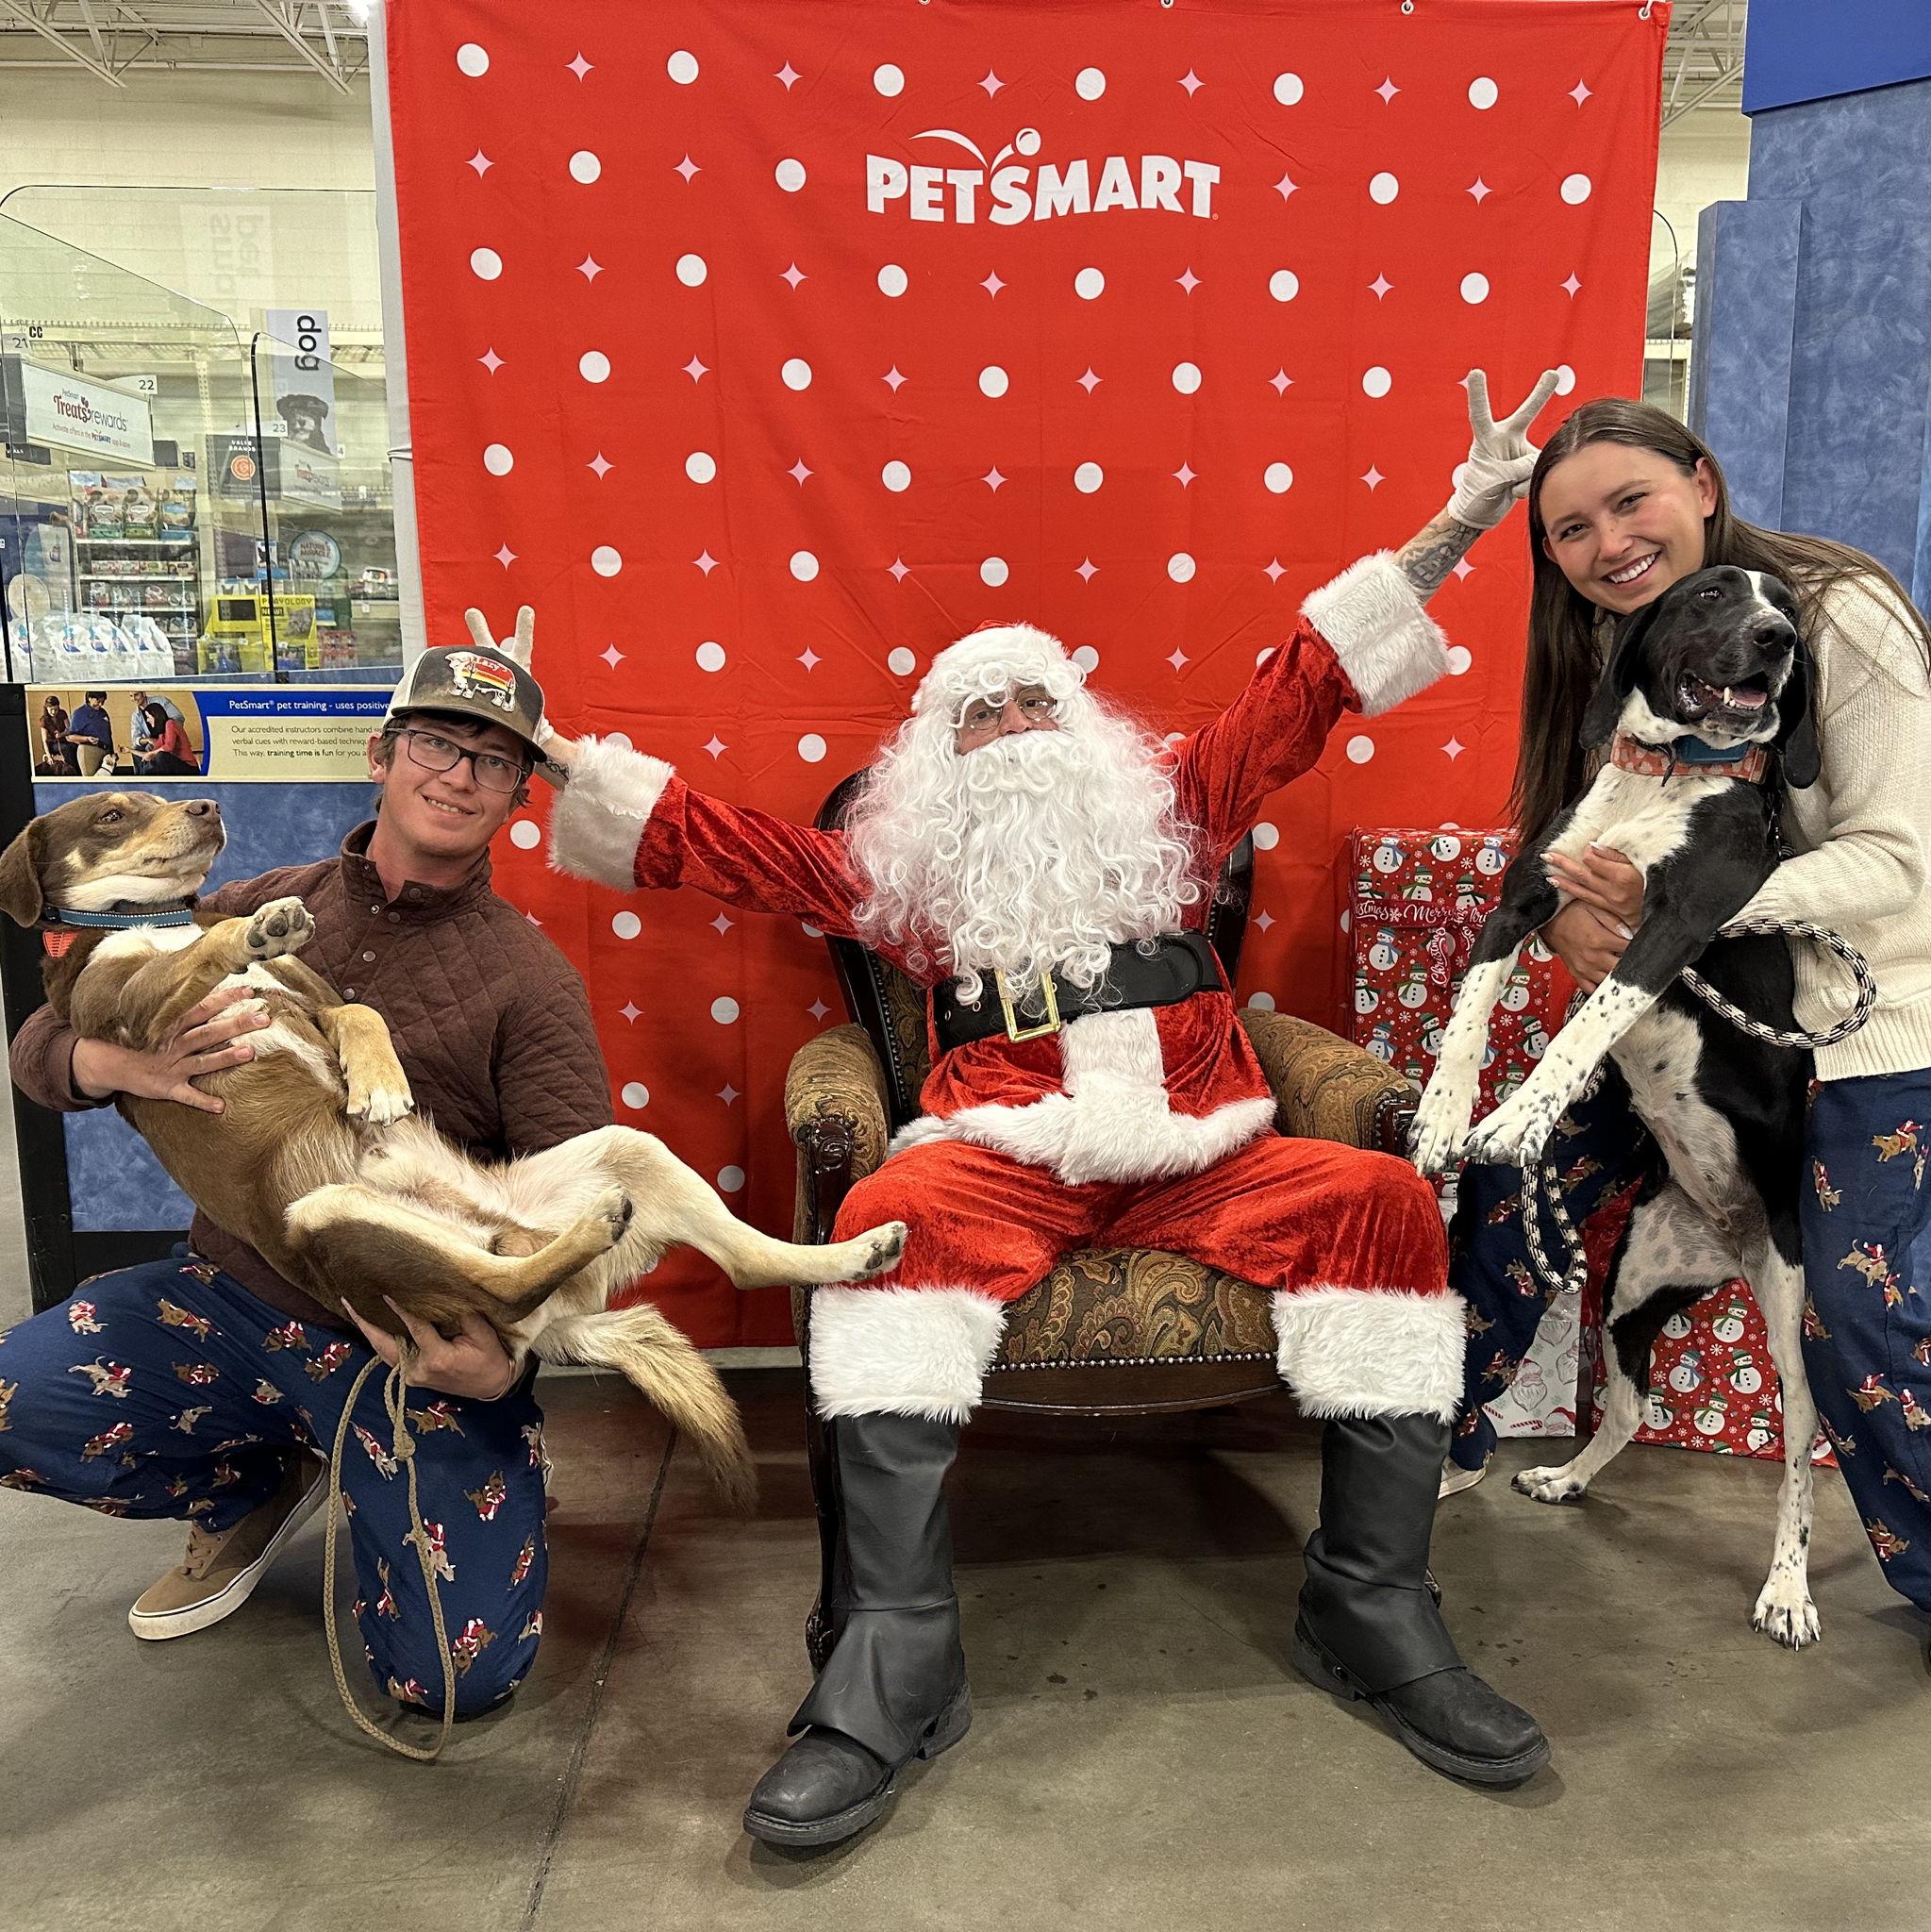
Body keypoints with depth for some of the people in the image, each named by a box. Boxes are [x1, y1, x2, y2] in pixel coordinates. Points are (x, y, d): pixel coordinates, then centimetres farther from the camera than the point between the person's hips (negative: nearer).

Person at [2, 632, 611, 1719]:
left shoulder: (528, 980, -10)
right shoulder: (255, 917, 1)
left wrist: (507, 1348, -32)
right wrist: (122, 1063, -20)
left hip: (421, 1346, -3)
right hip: (234, 1297, 4)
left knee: (460, 1674, -11)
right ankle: (257, 1491, 12)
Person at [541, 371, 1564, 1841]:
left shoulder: (1169, 816, 21)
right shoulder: (904, 870, 19)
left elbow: (1306, 688, 17)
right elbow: (725, 839, 17)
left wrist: (1456, 529, 13)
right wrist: (556, 757, 11)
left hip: (1200, 1156, 2)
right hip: (1008, 1159, -1)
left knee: (1383, 1197, -24)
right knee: (890, 1215, -33)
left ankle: (1374, 1609, -13)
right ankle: (900, 1661, -31)